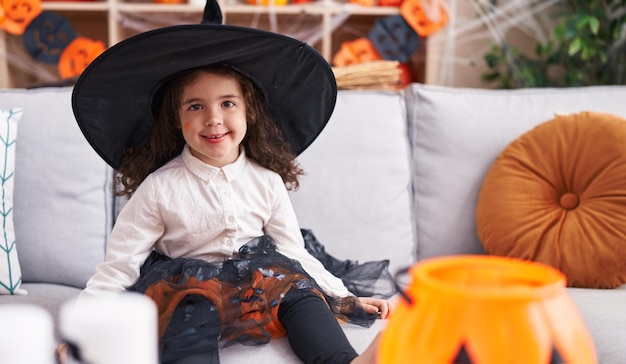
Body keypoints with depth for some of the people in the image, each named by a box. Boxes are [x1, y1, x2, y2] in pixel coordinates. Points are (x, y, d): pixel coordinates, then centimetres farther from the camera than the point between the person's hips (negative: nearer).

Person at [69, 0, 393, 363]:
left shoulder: (267, 183, 2)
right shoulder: (158, 189, -7)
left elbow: (295, 253, 10)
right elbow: (119, 265, -5)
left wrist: (349, 300, 4)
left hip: (258, 280, 4)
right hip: (183, 287, -3)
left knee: (298, 290, -22)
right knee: (190, 319, -33)